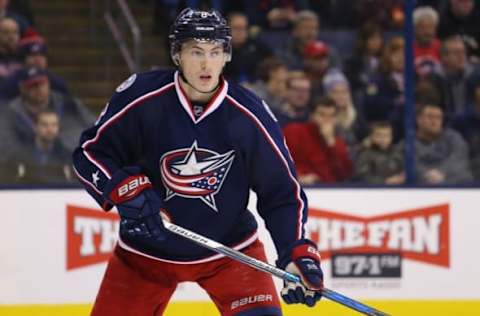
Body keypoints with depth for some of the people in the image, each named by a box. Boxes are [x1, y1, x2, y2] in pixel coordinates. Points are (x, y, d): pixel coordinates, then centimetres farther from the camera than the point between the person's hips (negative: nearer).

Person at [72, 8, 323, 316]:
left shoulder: (249, 114, -15)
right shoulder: (141, 97, -17)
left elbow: (283, 192, -9)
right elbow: (90, 153, -7)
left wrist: (297, 253, -23)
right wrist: (127, 191, -25)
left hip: (229, 248, 0)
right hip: (147, 250, 0)